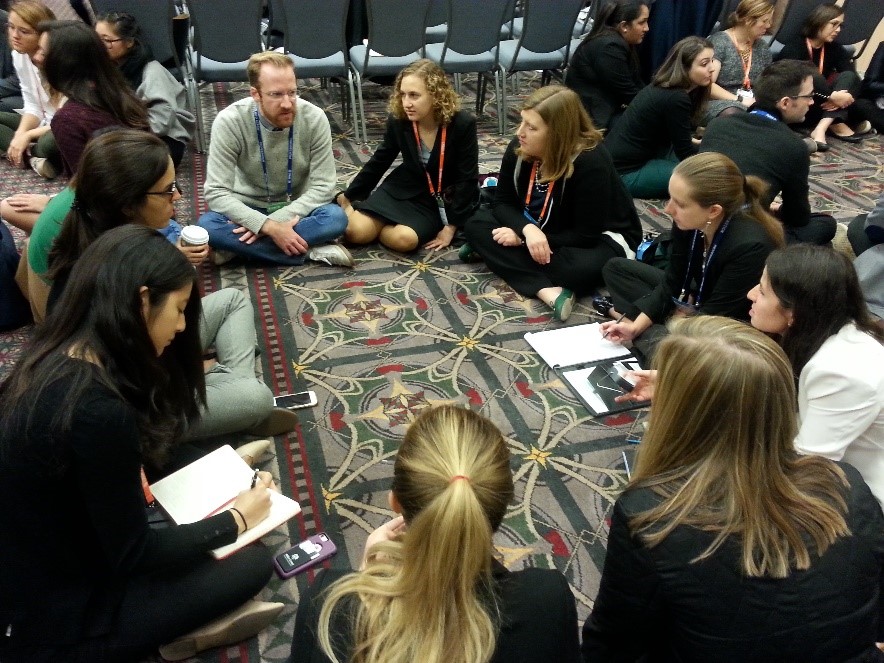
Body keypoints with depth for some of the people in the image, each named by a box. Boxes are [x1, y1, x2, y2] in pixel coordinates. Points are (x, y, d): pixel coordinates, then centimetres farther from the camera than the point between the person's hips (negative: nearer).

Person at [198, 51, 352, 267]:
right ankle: (310, 252, -26)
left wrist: (276, 220, -28)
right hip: (248, 209, 0)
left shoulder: (314, 118, -18)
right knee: (207, 226, -31)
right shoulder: (229, 122, -21)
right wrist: (269, 226, -35)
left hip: (295, 210, 0)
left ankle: (239, 247, -23)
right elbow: (217, 192, -23)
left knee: (335, 218, -30)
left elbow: (322, 186, -16)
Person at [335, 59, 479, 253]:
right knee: (355, 231, -18)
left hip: (443, 199, -2)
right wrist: (348, 196, 10)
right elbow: (379, 162, 3)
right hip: (406, 188, 3)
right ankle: (349, 208, 18)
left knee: (403, 239, -31)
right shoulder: (398, 120, -13)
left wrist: (450, 227, -17)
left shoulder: (462, 124, -22)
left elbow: (467, 180, -16)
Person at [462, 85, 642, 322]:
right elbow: (503, 203, -7)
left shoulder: (591, 163, -29)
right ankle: (547, 290, -33)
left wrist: (521, 239, -26)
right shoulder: (518, 149, -12)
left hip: (601, 238, -6)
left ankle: (494, 255, -23)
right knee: (476, 224, -15)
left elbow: (586, 235, -27)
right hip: (537, 230, 7)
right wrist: (528, 230, -31)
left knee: (583, 267, -41)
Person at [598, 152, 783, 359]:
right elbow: (672, 282, -6)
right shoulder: (687, 222, -17)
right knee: (616, 268, 9)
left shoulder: (750, 246, -35)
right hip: (700, 302, 7)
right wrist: (635, 326, -14)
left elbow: (715, 315, -26)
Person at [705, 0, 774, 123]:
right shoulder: (719, 42, -7)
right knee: (732, 114, -40)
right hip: (720, 103, -5)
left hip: (753, 104, 6)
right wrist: (740, 100, -20)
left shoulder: (762, 47, 15)